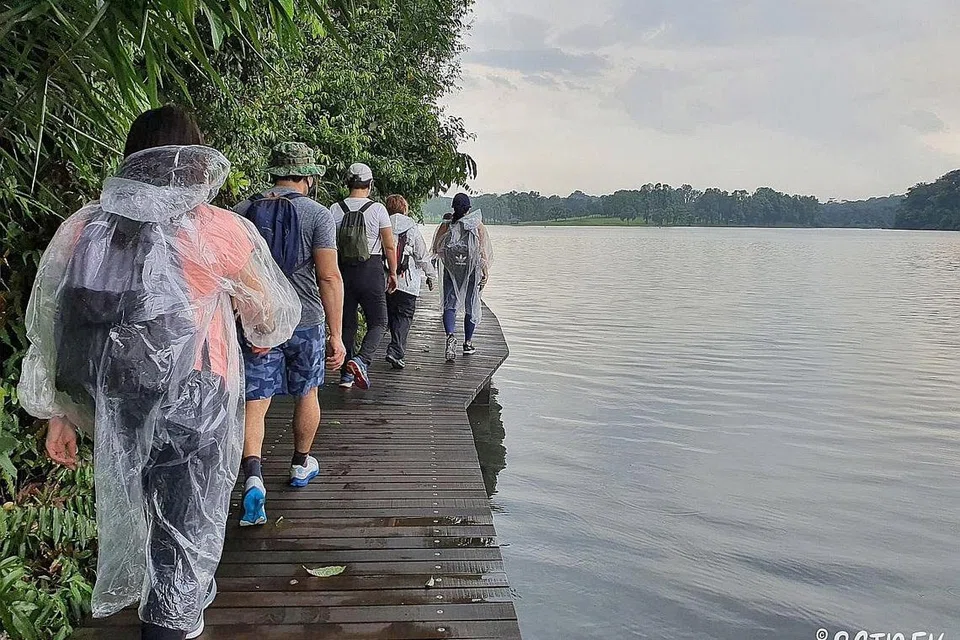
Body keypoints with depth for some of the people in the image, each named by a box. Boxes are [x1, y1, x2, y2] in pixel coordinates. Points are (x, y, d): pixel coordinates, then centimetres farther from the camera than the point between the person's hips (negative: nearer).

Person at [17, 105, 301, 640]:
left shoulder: (80, 228, 0)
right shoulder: (220, 231, -11)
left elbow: (48, 327, 3)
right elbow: (274, 315, 2)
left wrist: (58, 414, 13)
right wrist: (264, 335, 25)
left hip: (114, 413, 5)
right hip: (193, 411, -5)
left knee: (135, 510, 26)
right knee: (189, 531, 12)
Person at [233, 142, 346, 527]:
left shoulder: (242, 211, 2)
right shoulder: (318, 215, -8)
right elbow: (329, 278, -14)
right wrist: (336, 335, -11)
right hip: (305, 322, -1)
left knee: (255, 402, 2)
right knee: (306, 394, 19)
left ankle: (252, 477, -16)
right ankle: (301, 466, 34)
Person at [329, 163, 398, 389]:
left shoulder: (335, 210, 1)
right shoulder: (377, 209, -5)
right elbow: (389, 246, -4)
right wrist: (393, 273, 7)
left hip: (343, 271, 3)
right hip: (371, 271, -3)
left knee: (346, 324, 12)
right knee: (378, 322, 5)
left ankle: (346, 373, 16)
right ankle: (361, 360, -18)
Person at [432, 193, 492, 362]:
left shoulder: (446, 225, 1)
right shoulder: (478, 226, -1)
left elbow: (437, 249, 4)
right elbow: (484, 251, -5)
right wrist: (485, 272, -3)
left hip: (451, 271, 0)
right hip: (472, 271, 0)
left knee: (449, 305, 1)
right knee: (472, 307, 13)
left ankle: (451, 336, -26)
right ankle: (468, 343, 21)